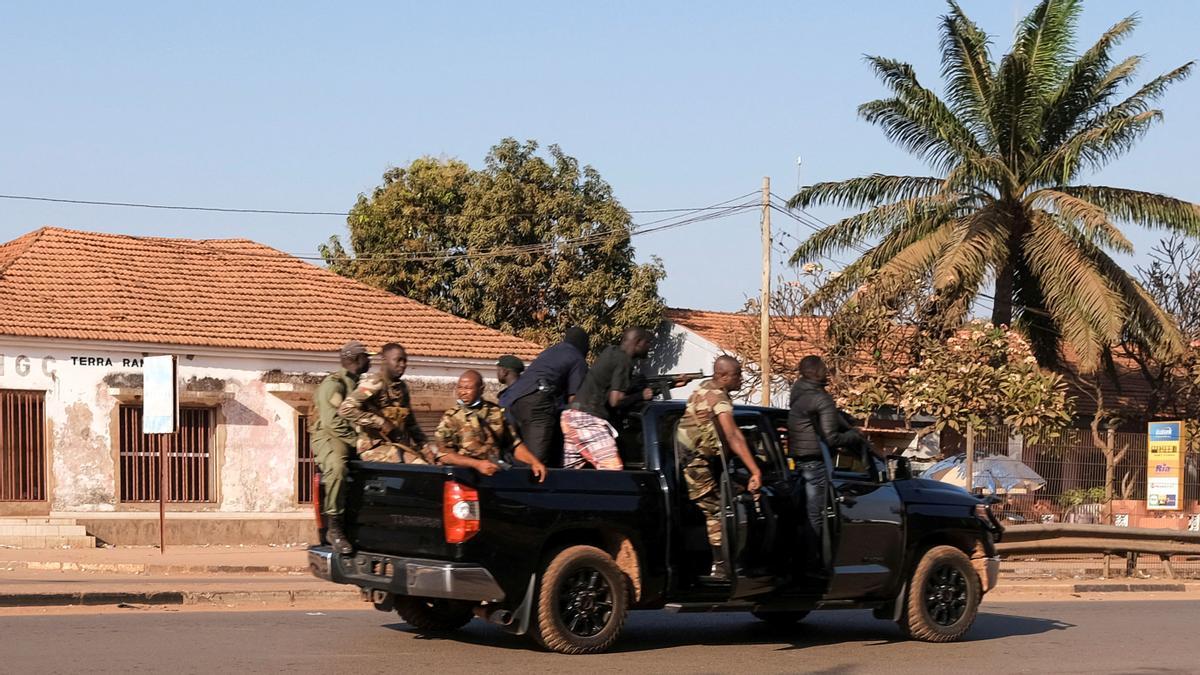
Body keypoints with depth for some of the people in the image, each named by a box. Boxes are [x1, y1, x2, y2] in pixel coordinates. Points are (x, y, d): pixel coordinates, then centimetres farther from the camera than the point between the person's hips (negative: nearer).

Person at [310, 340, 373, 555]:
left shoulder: (361, 384, 21)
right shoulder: (333, 383, -7)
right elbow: (333, 421, -17)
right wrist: (358, 441, -20)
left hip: (356, 437, 8)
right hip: (329, 435, -8)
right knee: (337, 467, -40)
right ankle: (334, 528, -34)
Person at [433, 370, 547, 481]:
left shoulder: (497, 413, 13)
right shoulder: (451, 417, 4)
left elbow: (515, 445, 16)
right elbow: (442, 454, -6)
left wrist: (534, 462, -1)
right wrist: (477, 464, -16)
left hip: (495, 472, 1)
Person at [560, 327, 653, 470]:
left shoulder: (611, 352, 17)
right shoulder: (624, 361, -10)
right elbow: (615, 401, -16)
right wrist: (641, 396, -2)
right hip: (589, 420, -10)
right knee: (613, 470, -14)